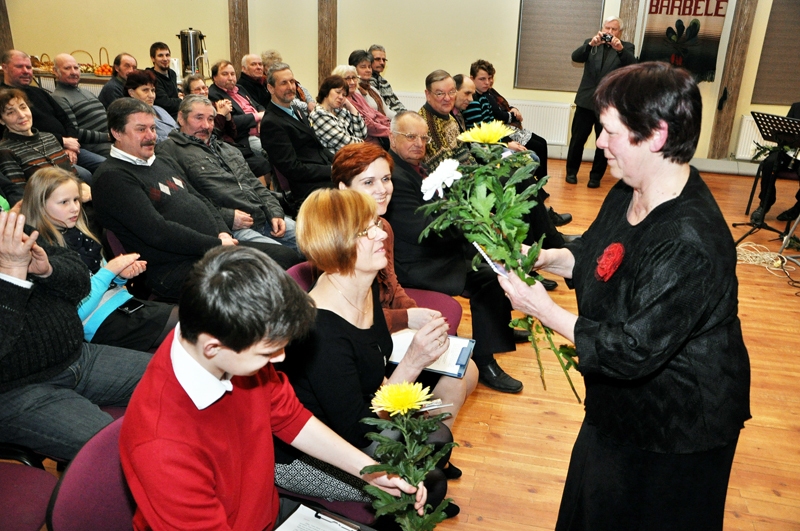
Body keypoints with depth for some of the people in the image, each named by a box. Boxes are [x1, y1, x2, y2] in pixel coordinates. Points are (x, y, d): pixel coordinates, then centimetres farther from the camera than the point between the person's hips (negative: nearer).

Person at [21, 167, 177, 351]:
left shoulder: (78, 234, 10)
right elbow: (77, 311, -17)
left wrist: (122, 275, -3)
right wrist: (110, 270, -14)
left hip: (124, 301, 8)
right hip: (101, 322, -7)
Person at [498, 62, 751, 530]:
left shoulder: (690, 245, -36)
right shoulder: (632, 192, -7)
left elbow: (634, 351, -32)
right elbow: (595, 255, 10)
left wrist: (546, 311, -25)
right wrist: (544, 258, -8)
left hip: (675, 429, -8)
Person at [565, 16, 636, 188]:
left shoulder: (626, 47, 3)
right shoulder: (591, 44, 8)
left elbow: (632, 65, -15)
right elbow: (576, 57, -9)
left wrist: (620, 48, -31)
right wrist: (591, 44, -27)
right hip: (587, 100, 1)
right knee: (577, 138, 5)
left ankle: (596, 176, 14)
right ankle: (571, 171, 21)